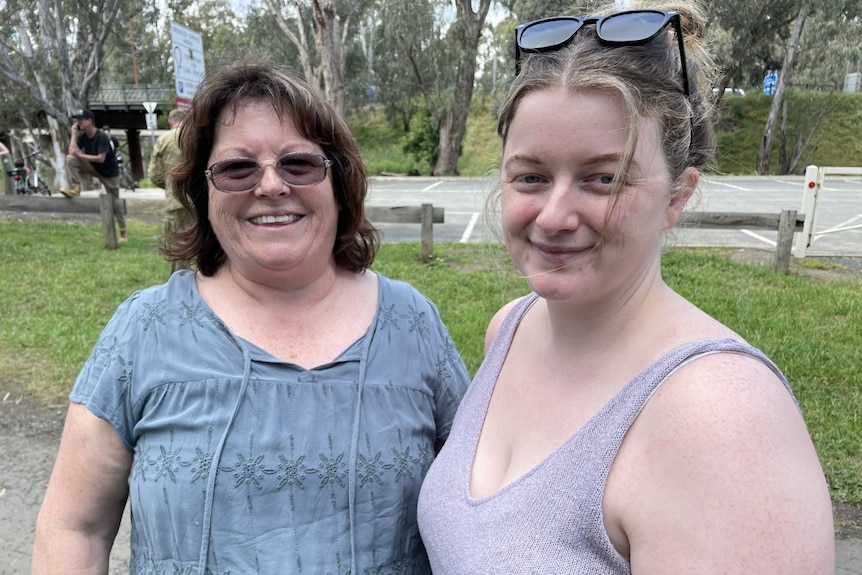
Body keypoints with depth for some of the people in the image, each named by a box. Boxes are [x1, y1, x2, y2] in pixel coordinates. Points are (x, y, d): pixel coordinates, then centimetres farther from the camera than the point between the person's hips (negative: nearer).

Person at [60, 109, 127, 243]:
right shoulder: (82, 135, -4)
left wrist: (81, 155, -25)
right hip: (93, 167, 6)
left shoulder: (101, 137, -24)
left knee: (115, 201, 1)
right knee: (70, 159, -18)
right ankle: (75, 188, -14)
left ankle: (123, 232, 13)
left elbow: (101, 159, -30)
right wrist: (74, 133, -16)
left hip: (108, 172, -6)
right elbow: (72, 151, -13)